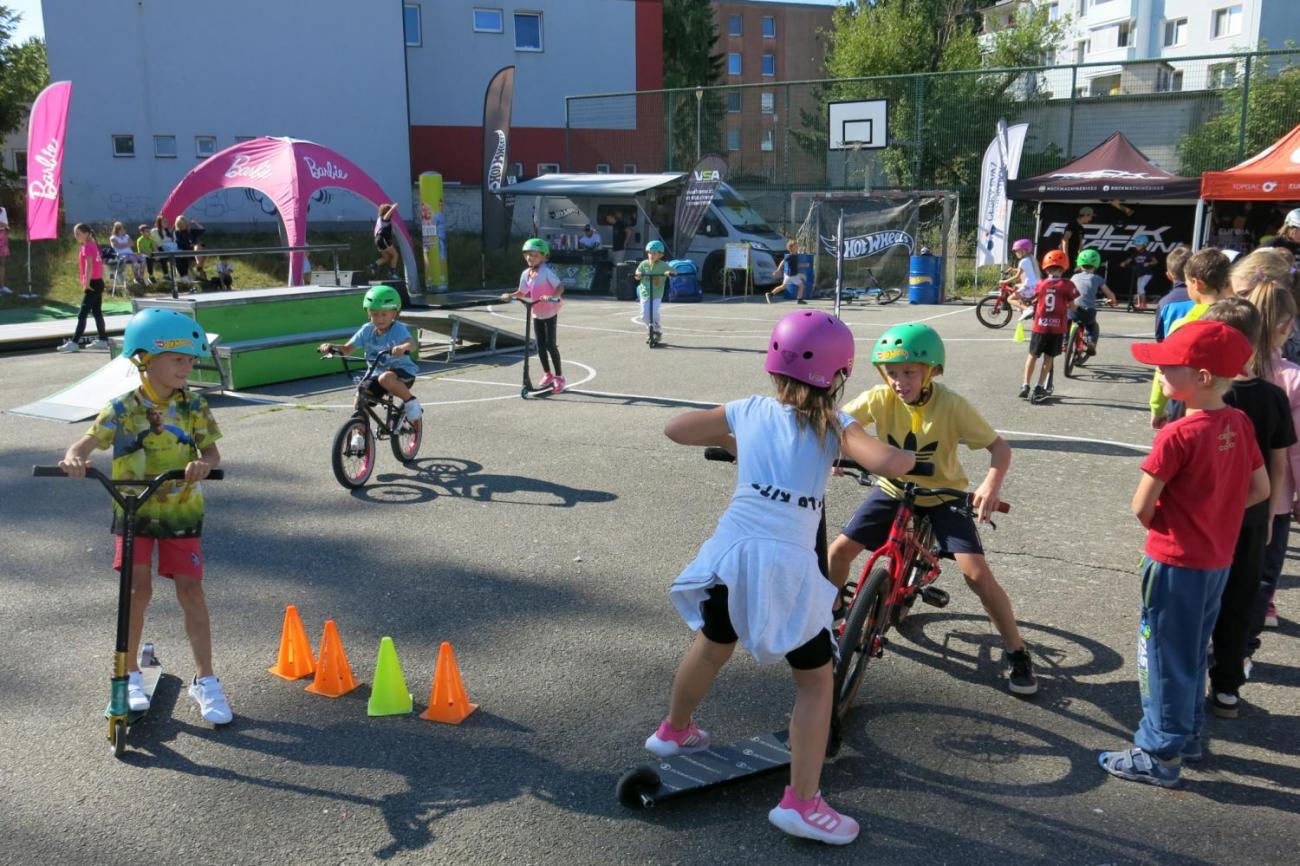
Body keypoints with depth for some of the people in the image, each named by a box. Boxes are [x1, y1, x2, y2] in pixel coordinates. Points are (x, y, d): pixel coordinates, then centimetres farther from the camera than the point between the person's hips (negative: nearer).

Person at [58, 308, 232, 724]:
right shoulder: (122, 409, -8)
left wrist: (203, 464, -30)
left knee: (190, 590, -1)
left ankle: (205, 679, 8)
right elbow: (86, 443, -9)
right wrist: (73, 457, -33)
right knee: (139, 589, -5)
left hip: (182, 511, 1)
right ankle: (131, 674, 16)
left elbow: (212, 452, -6)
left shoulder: (194, 406, -5)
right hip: (135, 510, -1)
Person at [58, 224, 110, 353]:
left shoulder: (87, 246, -13)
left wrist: (87, 283, -26)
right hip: (98, 283, 10)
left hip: (92, 284, -10)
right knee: (97, 312, 13)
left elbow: (89, 265, -23)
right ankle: (102, 340, 17)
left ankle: (74, 343, -11)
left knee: (82, 314, -10)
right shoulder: (93, 245, 14)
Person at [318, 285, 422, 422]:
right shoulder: (366, 330, -2)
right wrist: (331, 347, -25)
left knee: (385, 379, -37)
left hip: (402, 372, -5)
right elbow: (347, 348, -5)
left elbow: (413, 344, -35)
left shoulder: (398, 329, -15)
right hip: (376, 373, 5)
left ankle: (410, 401, -13)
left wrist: (403, 347, -59)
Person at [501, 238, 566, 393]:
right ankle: (548, 375, 25)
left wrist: (552, 296, -39)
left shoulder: (546, 271, -17)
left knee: (550, 345, -6)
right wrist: (510, 295, -3)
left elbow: (560, 286, -23)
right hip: (537, 314, 6)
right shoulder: (526, 274, 3)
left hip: (550, 313, -6)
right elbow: (523, 293, 13)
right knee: (540, 346, 10)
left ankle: (559, 377, 5)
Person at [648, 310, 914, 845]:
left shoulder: (748, 411, 11)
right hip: (786, 564, -4)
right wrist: (906, 458, 7)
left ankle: (672, 731, 51)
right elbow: (890, 465, -16)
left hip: (731, 550, 4)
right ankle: (801, 802, 11)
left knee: (712, 646, 30)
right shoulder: (834, 426, 1)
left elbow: (674, 430, 20)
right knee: (816, 679, 13)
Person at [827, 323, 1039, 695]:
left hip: (942, 495, -3)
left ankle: (1017, 653, 5)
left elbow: (999, 446, -21)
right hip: (893, 490, 3)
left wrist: (992, 484, -40)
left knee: (977, 573, -15)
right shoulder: (878, 398, -19)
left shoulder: (952, 405, -25)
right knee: (840, 548, -6)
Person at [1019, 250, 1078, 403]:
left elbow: (1033, 302, 7)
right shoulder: (1067, 285, -6)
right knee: (1049, 358, 8)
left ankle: (1025, 385, 8)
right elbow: (1072, 306, -2)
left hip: (1040, 326, 1)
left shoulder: (1040, 284, -1)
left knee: (1033, 355, 12)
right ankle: (1039, 388, 7)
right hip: (1058, 327, -1)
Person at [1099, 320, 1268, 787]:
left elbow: (1141, 507, -17)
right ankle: (1189, 732, 37)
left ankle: (1160, 755, 17)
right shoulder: (1239, 422, -2)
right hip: (1218, 560, 7)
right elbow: (1260, 490, 8)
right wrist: (1213, 515, 9)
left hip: (1175, 562, -7)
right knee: (1193, 653, 22)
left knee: (1164, 658, 6)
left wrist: (1162, 530, 2)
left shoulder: (1177, 435, -23)